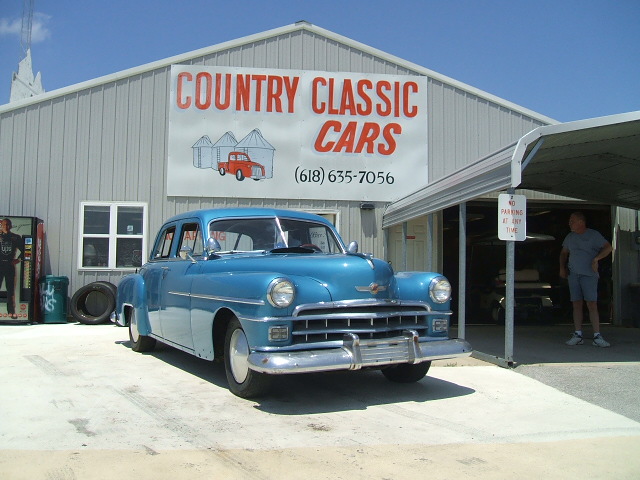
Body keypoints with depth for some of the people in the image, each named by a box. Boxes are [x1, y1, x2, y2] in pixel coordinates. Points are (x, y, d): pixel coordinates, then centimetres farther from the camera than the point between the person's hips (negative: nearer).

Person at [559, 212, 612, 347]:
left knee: (592, 304, -11)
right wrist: (562, 267, 13)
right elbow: (564, 253, 26)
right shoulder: (570, 237, 16)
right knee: (577, 304, 3)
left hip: (589, 275, -5)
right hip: (573, 275, 5)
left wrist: (596, 258, -16)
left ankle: (597, 336, -10)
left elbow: (608, 247, -4)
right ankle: (578, 335, 5)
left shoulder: (593, 235, 1)